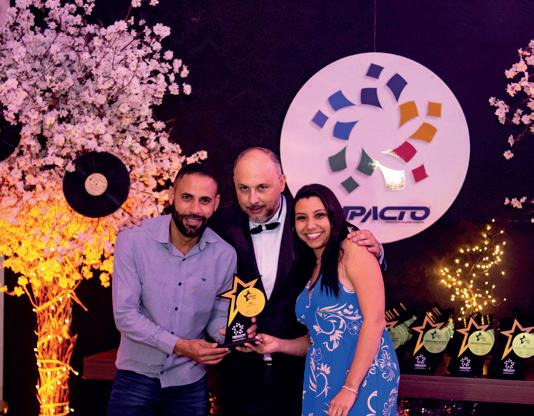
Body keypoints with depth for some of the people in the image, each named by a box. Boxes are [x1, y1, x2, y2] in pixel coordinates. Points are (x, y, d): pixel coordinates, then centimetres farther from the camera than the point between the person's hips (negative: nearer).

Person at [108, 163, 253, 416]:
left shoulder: (225, 255, -7)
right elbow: (125, 315, -15)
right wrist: (179, 345, -22)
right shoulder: (133, 241, -13)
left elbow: (218, 315, 3)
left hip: (190, 383, 2)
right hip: (136, 376, -2)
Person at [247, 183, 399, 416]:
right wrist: (279, 345, 3)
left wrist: (350, 388, -19)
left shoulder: (353, 252, -7)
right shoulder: (309, 270, 15)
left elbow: (375, 320, -15)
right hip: (321, 385, 7)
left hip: (363, 377, -7)